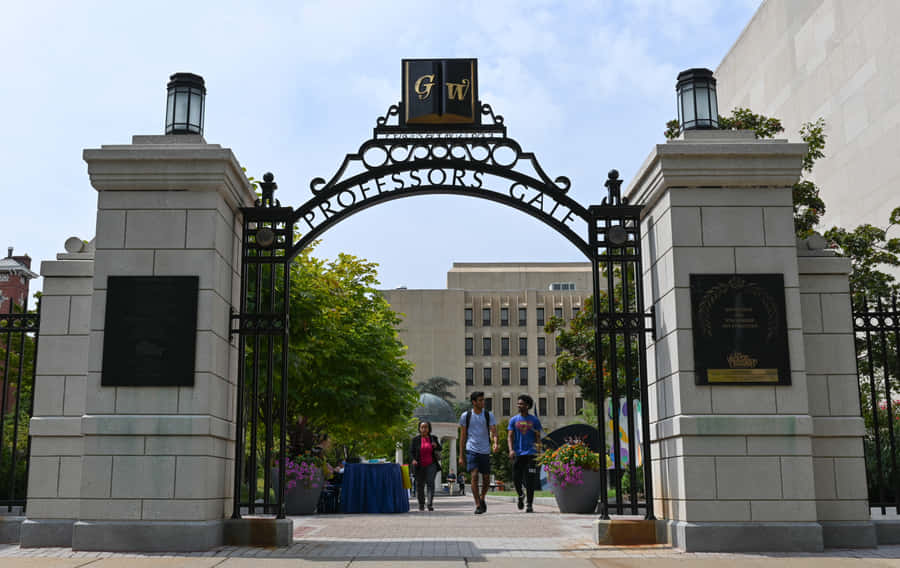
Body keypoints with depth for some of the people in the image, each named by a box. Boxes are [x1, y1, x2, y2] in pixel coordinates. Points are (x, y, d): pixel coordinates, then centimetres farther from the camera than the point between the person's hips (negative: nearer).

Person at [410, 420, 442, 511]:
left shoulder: (433, 438, 7)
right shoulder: (415, 440, 3)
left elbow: (439, 449, 17)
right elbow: (411, 451, 2)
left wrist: (436, 446, -6)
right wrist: (414, 459, -17)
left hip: (431, 465, 0)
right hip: (419, 466, 0)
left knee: (430, 482, -16)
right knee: (420, 485, 6)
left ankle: (430, 504, -20)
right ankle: (421, 504, 23)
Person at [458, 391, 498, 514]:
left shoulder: (489, 415, 5)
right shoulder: (466, 416, 3)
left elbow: (493, 431, -3)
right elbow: (463, 436, 7)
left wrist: (495, 442, -27)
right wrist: (461, 455, 4)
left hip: (485, 450, 2)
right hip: (471, 450, -2)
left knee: (486, 479, 5)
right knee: (474, 476, -13)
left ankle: (482, 498, 32)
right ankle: (478, 505, -7)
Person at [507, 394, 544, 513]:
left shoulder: (534, 420, 5)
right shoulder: (513, 420, 7)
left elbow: (538, 437, 6)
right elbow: (510, 437, 2)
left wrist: (538, 449, -6)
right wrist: (511, 450, -14)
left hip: (531, 454, -1)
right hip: (518, 454, 1)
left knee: (530, 480, -5)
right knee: (516, 478, 1)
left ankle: (530, 505, 2)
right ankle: (521, 495, 30)